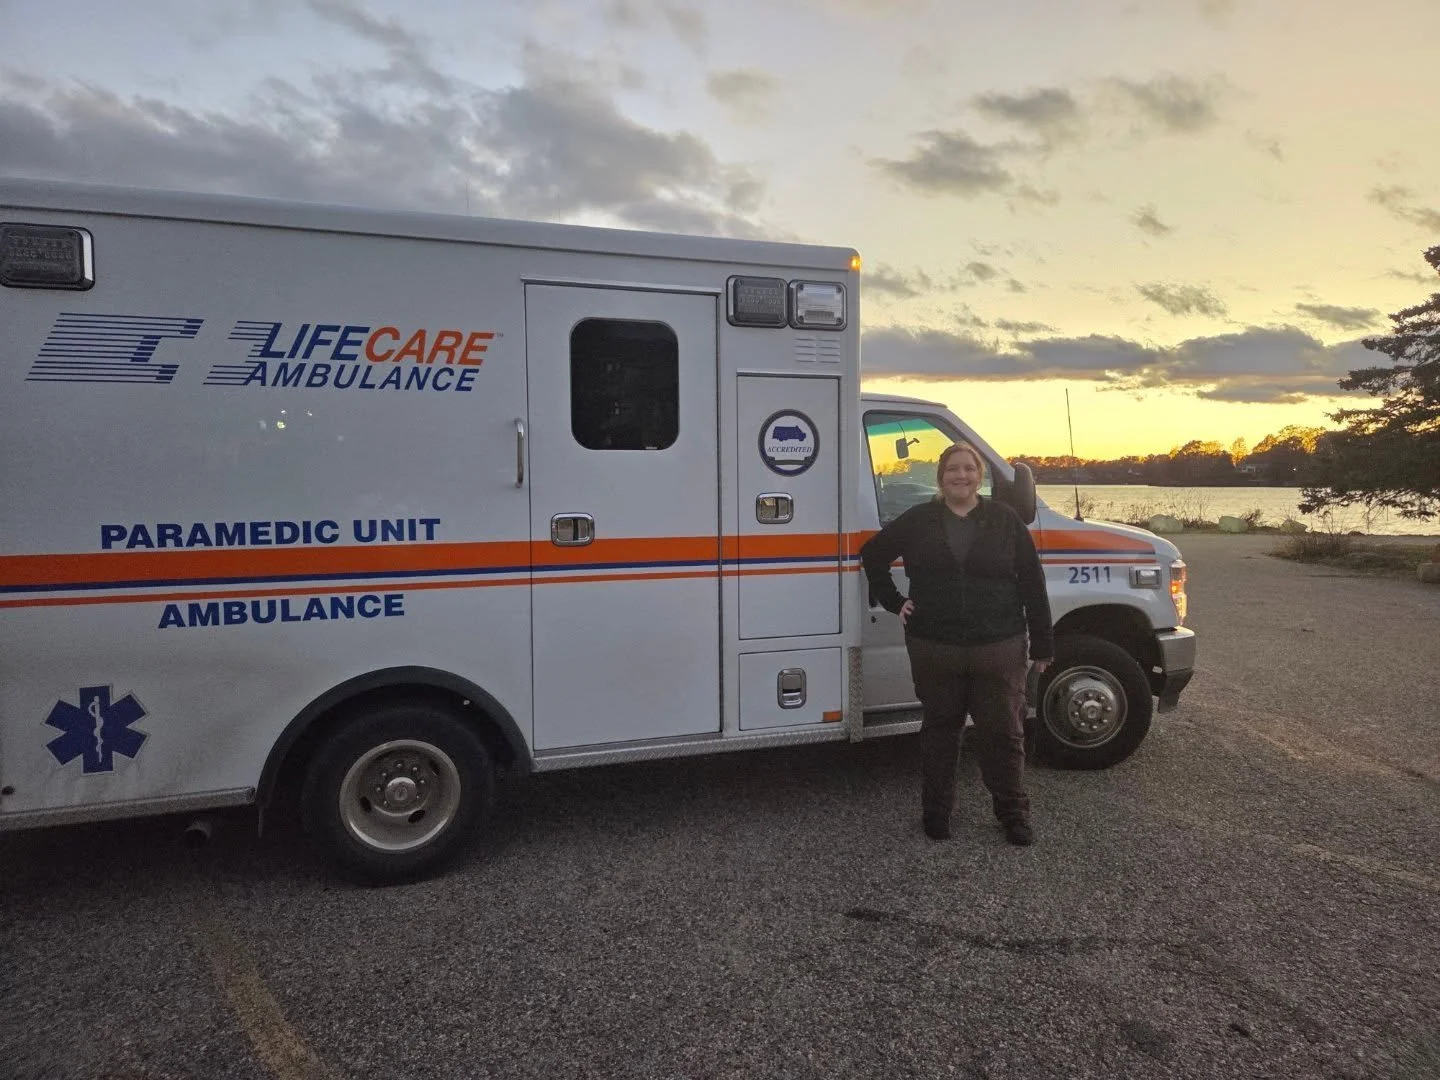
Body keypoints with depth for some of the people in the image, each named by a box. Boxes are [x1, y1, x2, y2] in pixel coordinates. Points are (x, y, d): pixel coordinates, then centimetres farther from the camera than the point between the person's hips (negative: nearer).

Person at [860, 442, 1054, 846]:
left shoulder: (1005, 520, 0)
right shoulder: (918, 521, 1)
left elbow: (1032, 584, 1)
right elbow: (872, 553, 13)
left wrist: (1042, 644, 0)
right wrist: (893, 601, 4)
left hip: (998, 647, 0)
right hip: (934, 648, 1)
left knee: (1004, 732, 8)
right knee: (940, 730, 13)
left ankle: (1013, 813, 25)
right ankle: (936, 812, 27)